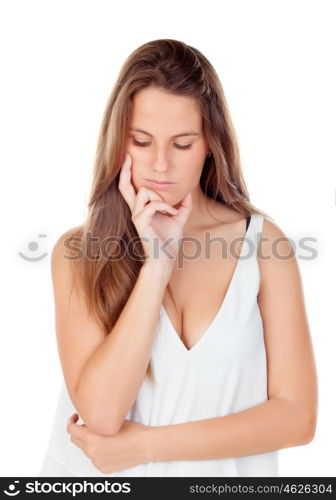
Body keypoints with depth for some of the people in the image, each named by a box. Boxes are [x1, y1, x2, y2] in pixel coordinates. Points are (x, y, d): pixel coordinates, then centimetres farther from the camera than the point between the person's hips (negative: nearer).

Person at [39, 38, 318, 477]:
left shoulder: (262, 242, -7)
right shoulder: (78, 251, -7)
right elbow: (101, 413, -16)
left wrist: (145, 445, -12)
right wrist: (157, 262, -20)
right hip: (101, 470, 0)